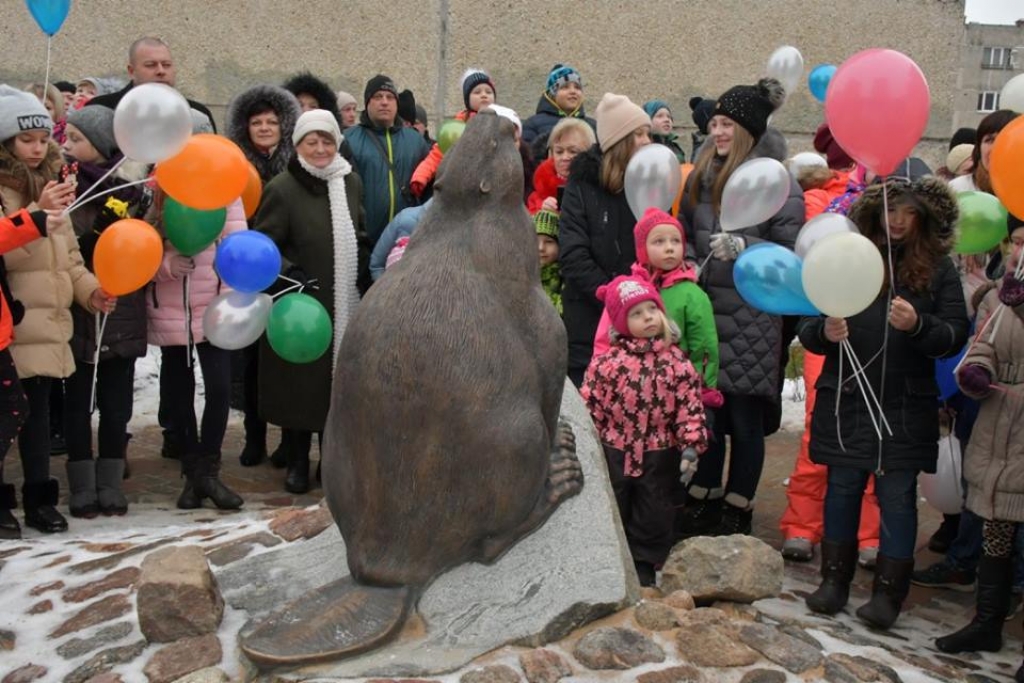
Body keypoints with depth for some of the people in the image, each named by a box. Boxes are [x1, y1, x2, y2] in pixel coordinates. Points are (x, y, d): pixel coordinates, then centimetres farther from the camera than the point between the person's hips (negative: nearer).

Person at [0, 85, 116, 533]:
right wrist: (38, 214, -27)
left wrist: (88, 290, 4)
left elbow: (67, 254, 18)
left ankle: (39, 498, 20)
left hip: (47, 321, 7)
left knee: (38, 409, 12)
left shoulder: (47, 183, 16)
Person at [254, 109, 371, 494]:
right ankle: (297, 461, 17)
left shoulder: (351, 182, 9)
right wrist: (291, 275, -21)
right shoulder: (281, 189, -8)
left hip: (346, 308, 4)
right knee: (300, 385, 2)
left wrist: (365, 285, 11)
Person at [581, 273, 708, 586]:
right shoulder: (608, 362, -10)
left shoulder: (677, 362, -7)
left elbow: (690, 408, -7)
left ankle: (644, 564, 30)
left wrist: (691, 445, -15)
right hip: (615, 453, 0)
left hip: (659, 455, 0)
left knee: (654, 514, 12)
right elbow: (590, 407, -6)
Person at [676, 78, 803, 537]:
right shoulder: (701, 175, 11)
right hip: (704, 311, 5)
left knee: (745, 419, 5)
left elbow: (791, 251, -9)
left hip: (751, 319, -5)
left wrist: (743, 247, -22)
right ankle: (702, 500, 26)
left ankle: (736, 512, 18)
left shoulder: (777, 182, -6)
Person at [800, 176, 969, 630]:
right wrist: (825, 332, -20)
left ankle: (889, 591, 16)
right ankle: (835, 579, 24)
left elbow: (956, 336, -4)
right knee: (842, 489, 10)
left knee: (897, 495, 5)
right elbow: (807, 328, 2)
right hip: (845, 400, 1)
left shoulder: (938, 269, 1)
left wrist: (918, 325, -23)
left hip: (906, 408, -1)